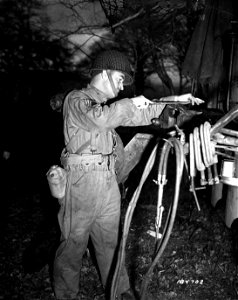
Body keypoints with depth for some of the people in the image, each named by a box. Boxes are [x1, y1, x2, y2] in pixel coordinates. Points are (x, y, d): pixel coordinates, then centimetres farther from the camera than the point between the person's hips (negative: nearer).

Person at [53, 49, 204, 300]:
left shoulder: (109, 105, 16)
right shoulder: (76, 99, -8)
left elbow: (141, 115, 19)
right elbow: (99, 118, -29)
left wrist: (175, 99, 13)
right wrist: (131, 102, -17)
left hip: (108, 181, 8)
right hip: (82, 182, -8)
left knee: (110, 241, 17)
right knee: (73, 244, 5)